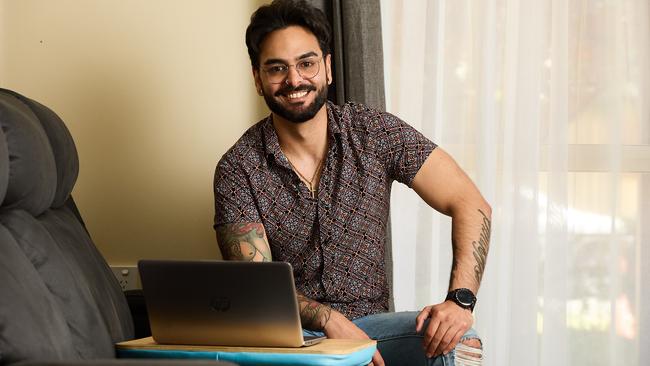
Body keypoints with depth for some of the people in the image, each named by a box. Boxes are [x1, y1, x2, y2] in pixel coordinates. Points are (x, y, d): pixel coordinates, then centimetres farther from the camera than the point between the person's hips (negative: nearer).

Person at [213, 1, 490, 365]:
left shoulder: (376, 133, -1)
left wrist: (460, 300, -21)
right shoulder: (237, 169, -4)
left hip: (369, 324, 0)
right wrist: (331, 320, -27)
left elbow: (470, 203, -5)